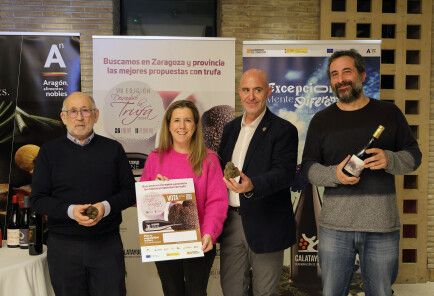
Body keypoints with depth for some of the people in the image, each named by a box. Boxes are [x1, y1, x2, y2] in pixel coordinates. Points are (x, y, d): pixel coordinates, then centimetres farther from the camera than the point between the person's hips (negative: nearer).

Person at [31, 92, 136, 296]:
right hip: (63, 246, 0)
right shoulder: (49, 151, 4)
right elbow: (37, 199, 1)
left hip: (107, 243, 0)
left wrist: (107, 206, -14)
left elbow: (130, 191, 6)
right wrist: (70, 210, -17)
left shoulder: (113, 149, 5)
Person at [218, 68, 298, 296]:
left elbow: (285, 173, -19)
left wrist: (252, 185, -37)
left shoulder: (284, 130, -8)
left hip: (265, 224, -5)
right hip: (231, 221, 5)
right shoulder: (231, 128, 10)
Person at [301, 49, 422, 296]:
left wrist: (389, 160, -16)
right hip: (335, 224, 1)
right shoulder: (321, 120, 7)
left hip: (382, 223, 0)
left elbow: (414, 155, 6)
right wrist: (334, 174, -16)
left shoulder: (389, 113, 6)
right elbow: (308, 166, 5)